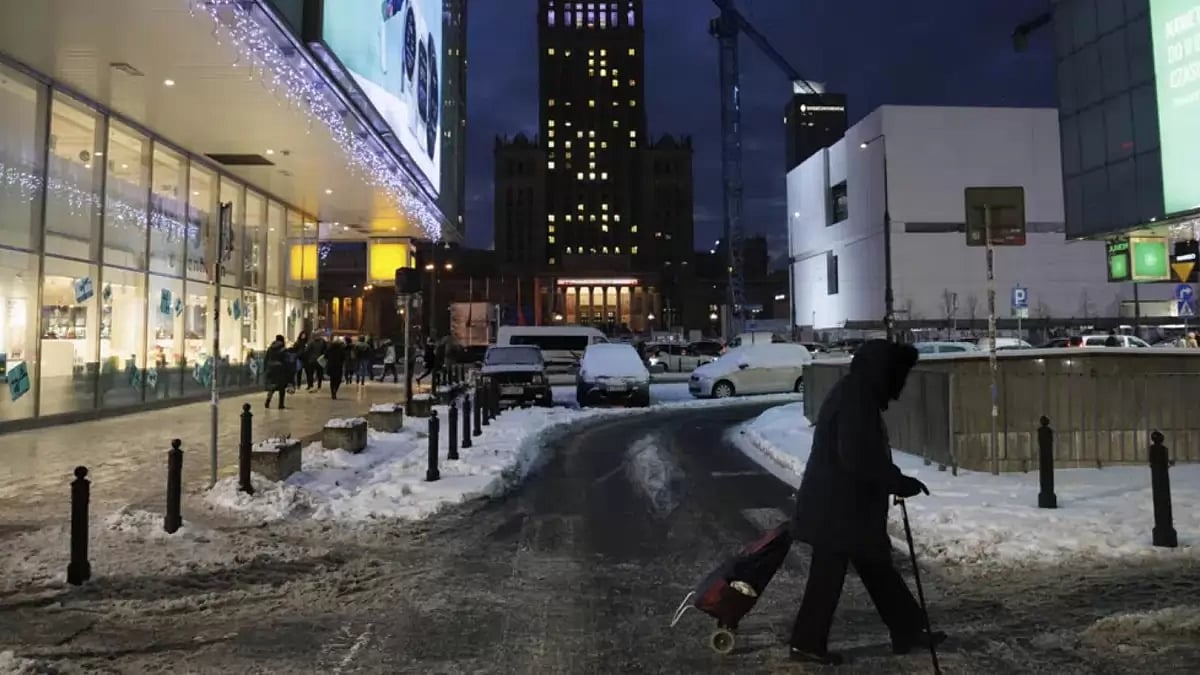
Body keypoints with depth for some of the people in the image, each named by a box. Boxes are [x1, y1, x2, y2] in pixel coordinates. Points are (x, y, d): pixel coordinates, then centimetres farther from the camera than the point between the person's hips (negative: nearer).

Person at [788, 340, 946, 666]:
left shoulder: (857, 394, 13)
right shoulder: (855, 399, -21)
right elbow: (860, 459, -26)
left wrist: (895, 480, 14)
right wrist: (901, 483, -17)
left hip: (847, 505, 11)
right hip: (836, 508, -11)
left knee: (878, 568, 18)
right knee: (828, 574, 1)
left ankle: (909, 631, 30)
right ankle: (807, 642, 14)